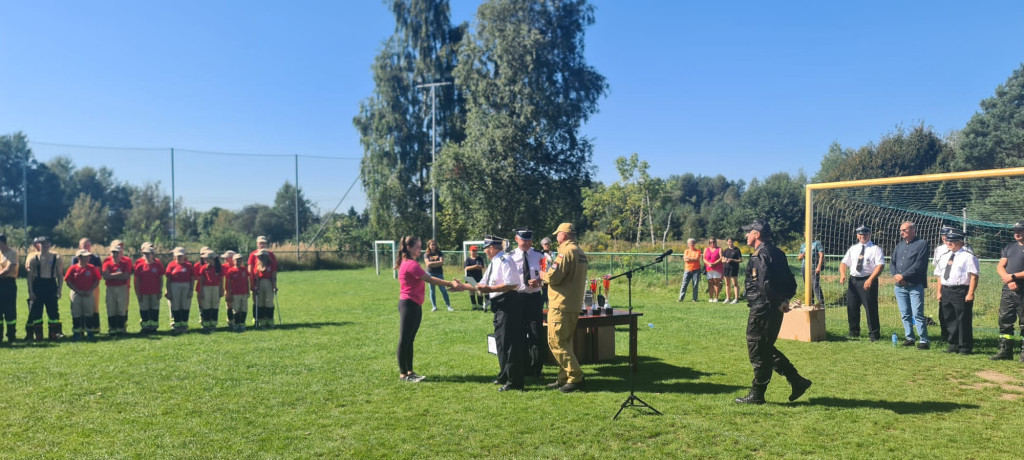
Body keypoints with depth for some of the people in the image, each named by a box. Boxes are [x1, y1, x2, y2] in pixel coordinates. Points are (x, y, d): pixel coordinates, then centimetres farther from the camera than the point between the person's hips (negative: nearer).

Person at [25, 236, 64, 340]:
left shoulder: (56, 258, 4)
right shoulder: (33, 258, 2)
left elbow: (60, 275, 7)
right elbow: (30, 276, 1)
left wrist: (59, 290, -1)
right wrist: (30, 291, -5)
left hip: (51, 285, 0)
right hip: (37, 285, 0)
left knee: (53, 310, 0)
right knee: (35, 311, 2)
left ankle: (55, 333, 6)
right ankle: (38, 335, 10)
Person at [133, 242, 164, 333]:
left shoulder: (158, 263, -2)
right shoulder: (139, 264, -1)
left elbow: (161, 279, 3)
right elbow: (137, 280, 3)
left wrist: (160, 291, 0)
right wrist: (137, 293, 0)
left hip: (155, 292, 0)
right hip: (143, 292, 1)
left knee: (154, 309, 6)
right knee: (144, 309, 5)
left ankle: (153, 326, 15)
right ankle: (145, 326, 15)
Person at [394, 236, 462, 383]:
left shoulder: (409, 263, 16)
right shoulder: (411, 264, -16)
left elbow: (427, 279, 10)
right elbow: (429, 279, -20)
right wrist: (449, 284, -17)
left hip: (414, 305, 10)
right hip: (409, 305, -10)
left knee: (409, 340, 13)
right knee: (404, 340, -2)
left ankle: (409, 372, 20)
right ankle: (403, 374, 4)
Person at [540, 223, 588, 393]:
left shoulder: (566, 252, -15)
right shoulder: (581, 253, 15)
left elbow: (553, 277, -22)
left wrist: (543, 275, 0)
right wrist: (547, 276, 12)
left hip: (561, 305, -10)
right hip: (574, 305, 10)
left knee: (556, 342, -4)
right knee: (565, 342, 16)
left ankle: (576, 377, -4)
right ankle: (564, 378, 21)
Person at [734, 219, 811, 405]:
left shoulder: (761, 254, -15)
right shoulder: (776, 252, 15)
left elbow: (765, 283, -26)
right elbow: (790, 281, 16)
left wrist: (778, 302, -15)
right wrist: (785, 299, 7)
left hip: (762, 309, -10)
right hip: (774, 309, 10)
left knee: (757, 351, 0)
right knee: (766, 348, 20)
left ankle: (757, 395, 9)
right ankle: (797, 381, 19)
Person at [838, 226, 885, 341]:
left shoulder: (875, 249, -2)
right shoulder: (853, 249, 15)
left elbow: (880, 265, -12)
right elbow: (844, 263, 15)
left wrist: (870, 280, -23)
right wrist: (842, 274, -5)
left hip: (868, 281, -5)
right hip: (853, 281, 5)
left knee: (871, 308, -4)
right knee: (851, 307, 9)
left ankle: (873, 334, 6)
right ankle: (854, 332, 23)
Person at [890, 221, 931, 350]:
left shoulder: (921, 244, -3)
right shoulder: (899, 245, 17)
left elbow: (919, 265, -13)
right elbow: (892, 263, 16)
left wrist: (903, 275, -14)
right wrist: (895, 275, -3)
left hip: (915, 286, -6)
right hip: (899, 286, 6)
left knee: (918, 314, -8)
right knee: (905, 314, 10)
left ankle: (923, 341, -3)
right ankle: (909, 338, 18)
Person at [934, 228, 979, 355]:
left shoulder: (968, 257, -6)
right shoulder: (944, 257, 15)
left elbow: (974, 276, -11)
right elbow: (939, 275, 18)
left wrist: (970, 293, -17)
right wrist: (939, 292, 11)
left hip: (961, 291, -7)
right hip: (945, 291, 7)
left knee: (963, 320, -2)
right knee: (949, 320, 12)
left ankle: (965, 347, 7)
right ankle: (953, 345, 23)